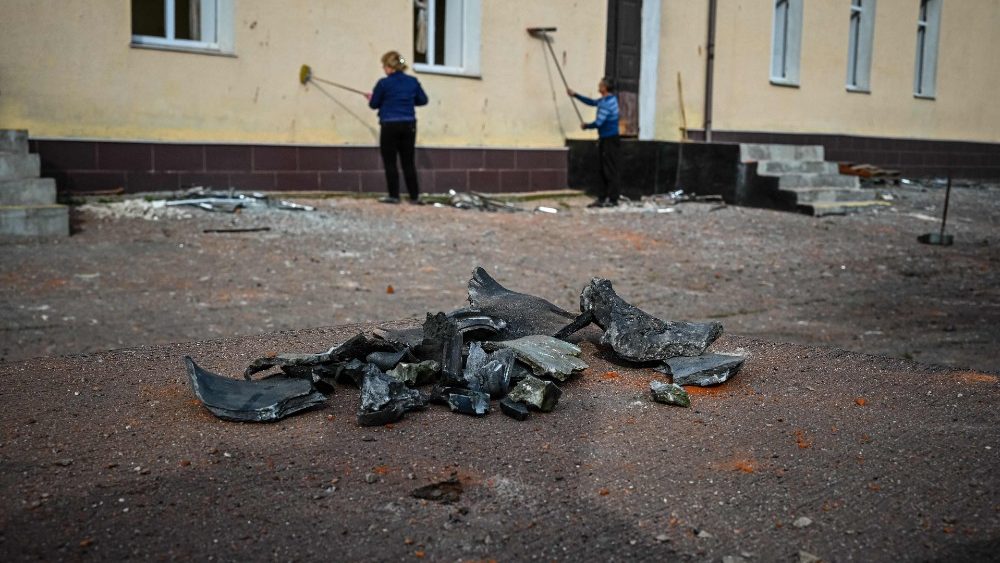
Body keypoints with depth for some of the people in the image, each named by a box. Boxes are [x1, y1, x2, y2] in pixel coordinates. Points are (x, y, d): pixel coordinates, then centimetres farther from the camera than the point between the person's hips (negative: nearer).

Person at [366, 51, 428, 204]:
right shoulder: (413, 81, 3)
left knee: (390, 162, 4)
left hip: (390, 125, -4)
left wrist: (370, 99, 22)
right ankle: (414, 196, 11)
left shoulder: (383, 83, -9)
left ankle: (394, 195, 3)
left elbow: (374, 104, 0)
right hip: (409, 125, 4)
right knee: (408, 162, 10)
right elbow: (423, 100, 12)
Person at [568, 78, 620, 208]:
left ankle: (613, 200, -1)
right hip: (605, 140, 10)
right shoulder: (607, 99, 11)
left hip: (610, 141, -10)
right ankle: (602, 198, 15)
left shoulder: (607, 103, -20)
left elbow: (598, 123, -22)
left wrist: (586, 126, -3)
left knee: (610, 171, -5)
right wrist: (575, 95, 25)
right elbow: (592, 102, 26)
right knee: (604, 171, 11)